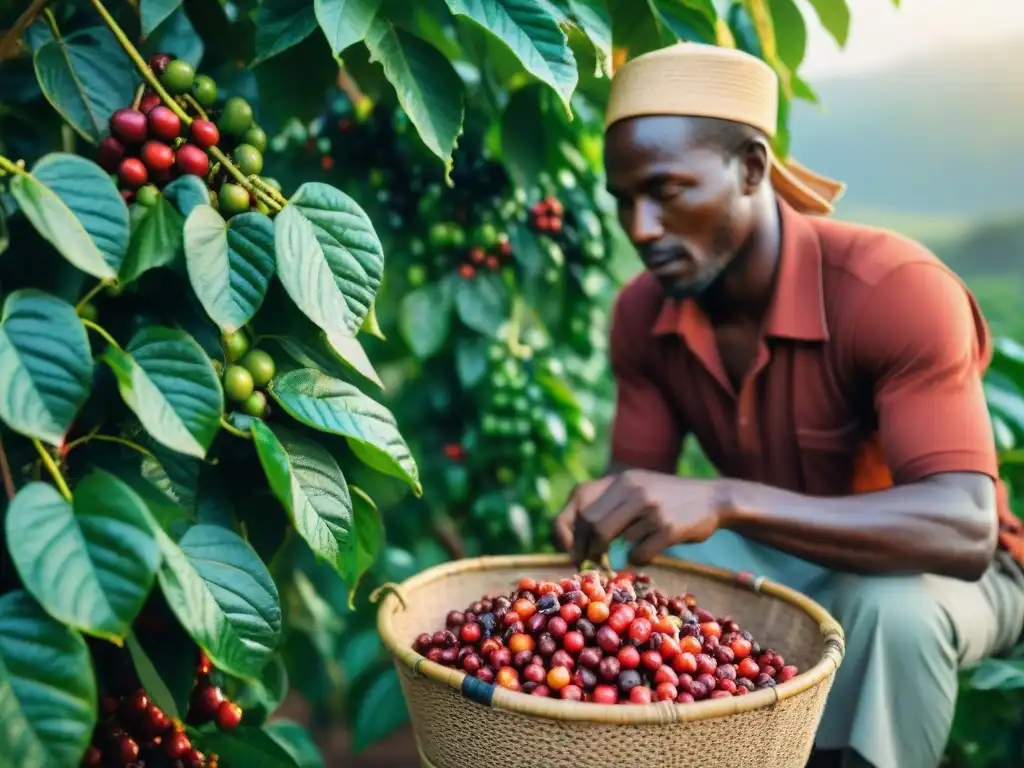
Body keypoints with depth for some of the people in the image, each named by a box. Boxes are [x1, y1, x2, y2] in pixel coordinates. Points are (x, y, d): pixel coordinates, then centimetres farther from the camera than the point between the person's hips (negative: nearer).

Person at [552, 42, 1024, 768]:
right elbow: (643, 484, -5)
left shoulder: (898, 290, -30)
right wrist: (601, 511, -30)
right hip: (779, 561, 5)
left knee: (891, 607, -37)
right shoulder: (643, 314, -12)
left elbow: (964, 530, -39)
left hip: (932, 573, -4)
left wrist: (727, 501, -51)